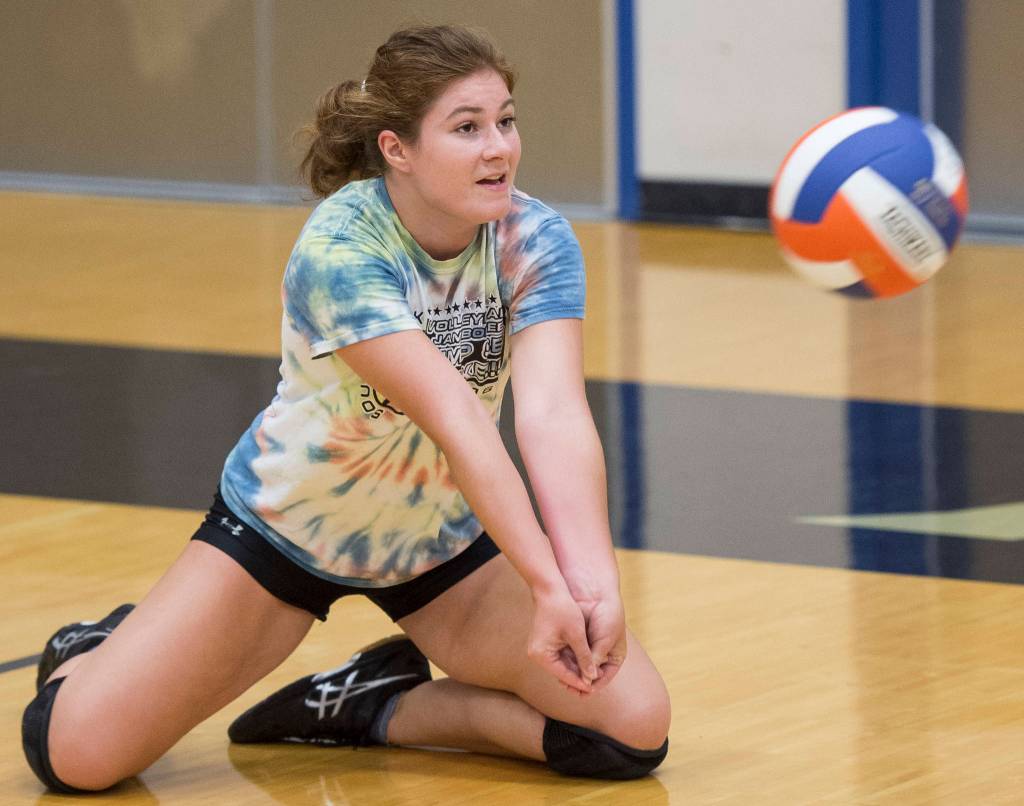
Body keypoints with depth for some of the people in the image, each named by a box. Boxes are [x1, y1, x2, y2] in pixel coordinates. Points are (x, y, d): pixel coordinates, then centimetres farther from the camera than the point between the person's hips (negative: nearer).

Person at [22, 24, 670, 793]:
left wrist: (592, 579, -49)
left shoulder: (536, 239, -19)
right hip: (285, 528, -3)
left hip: (442, 541, 4)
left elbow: (553, 412, -33)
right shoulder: (337, 250, -30)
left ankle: (376, 706, 8)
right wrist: (547, 585, -50)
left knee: (632, 730, -15)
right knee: (75, 754, -15)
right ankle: (98, 656, 24)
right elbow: (455, 418, -41)